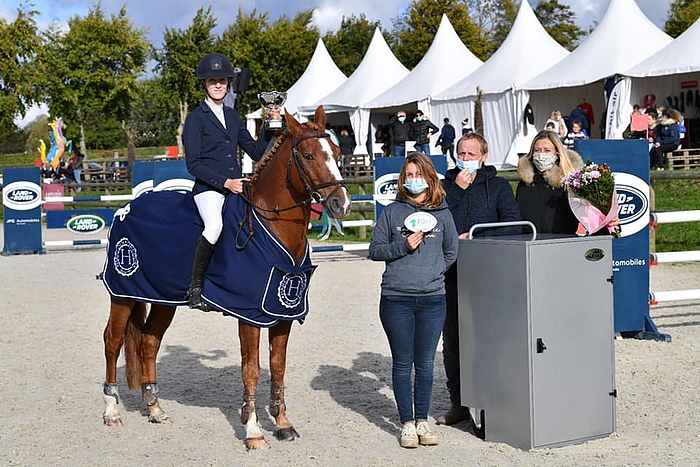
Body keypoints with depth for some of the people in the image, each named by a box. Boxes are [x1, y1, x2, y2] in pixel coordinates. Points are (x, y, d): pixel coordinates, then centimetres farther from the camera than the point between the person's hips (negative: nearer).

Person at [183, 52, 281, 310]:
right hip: (208, 188, -6)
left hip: (236, 186, 7)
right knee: (215, 225, -34)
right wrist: (224, 182, -16)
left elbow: (257, 152, 19)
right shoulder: (196, 118, 0)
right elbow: (193, 164, -7)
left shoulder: (233, 116, 18)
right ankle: (195, 286, -21)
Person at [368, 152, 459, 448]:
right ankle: (407, 424, 15)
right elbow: (375, 250, 3)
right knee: (402, 364, 6)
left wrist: (434, 271, 2)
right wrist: (403, 246, -11)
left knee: (425, 364, 8)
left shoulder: (442, 214, 7)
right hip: (396, 299, -1)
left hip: (432, 299, 1)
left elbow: (451, 252, 15)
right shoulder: (392, 212, 3)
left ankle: (422, 421, 20)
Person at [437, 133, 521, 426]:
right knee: (452, 342, 6)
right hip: (451, 273, 3)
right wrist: (457, 190, -6)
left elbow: (513, 225, -6)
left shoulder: (498, 186, 8)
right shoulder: (446, 185, 15)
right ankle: (458, 404, 15)